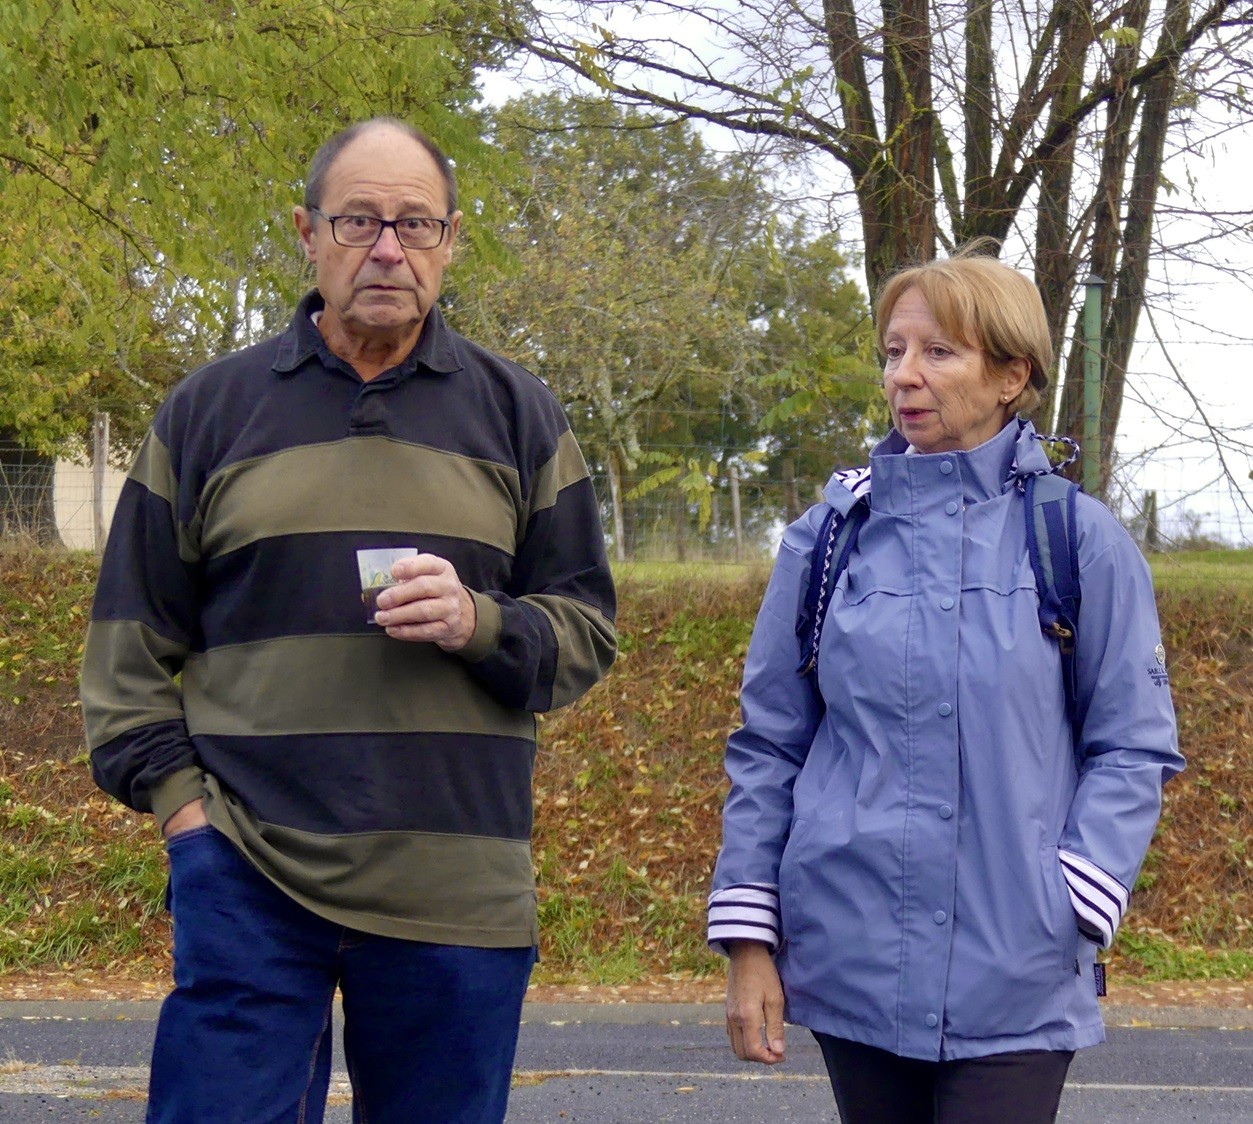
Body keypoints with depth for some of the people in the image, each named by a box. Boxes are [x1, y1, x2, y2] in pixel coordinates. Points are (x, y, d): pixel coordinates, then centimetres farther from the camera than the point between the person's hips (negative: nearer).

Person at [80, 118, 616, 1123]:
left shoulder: (517, 417, 11)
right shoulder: (210, 410, 9)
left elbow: (587, 633, 9)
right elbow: (131, 638, 11)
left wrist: (479, 623, -11)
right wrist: (174, 794, -2)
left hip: (458, 887, 1)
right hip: (246, 881, -1)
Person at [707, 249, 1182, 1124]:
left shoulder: (1080, 541, 0)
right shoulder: (831, 535, 6)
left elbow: (1132, 748, 1)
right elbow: (769, 746, 8)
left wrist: (1074, 910, -11)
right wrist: (748, 935, 3)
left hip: (1013, 982, -2)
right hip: (851, 961, 2)